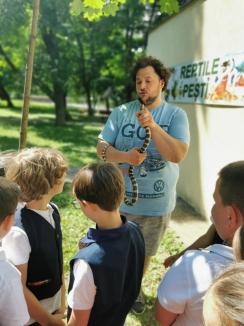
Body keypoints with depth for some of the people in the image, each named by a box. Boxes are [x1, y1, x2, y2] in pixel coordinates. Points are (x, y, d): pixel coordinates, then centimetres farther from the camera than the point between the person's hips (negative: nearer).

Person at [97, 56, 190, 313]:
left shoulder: (176, 115, -7)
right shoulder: (121, 112, -3)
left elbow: (178, 155, -19)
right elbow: (101, 147, -6)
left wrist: (152, 125, -30)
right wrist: (125, 156, -26)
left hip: (156, 203, 0)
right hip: (119, 200, 1)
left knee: (144, 252, 20)